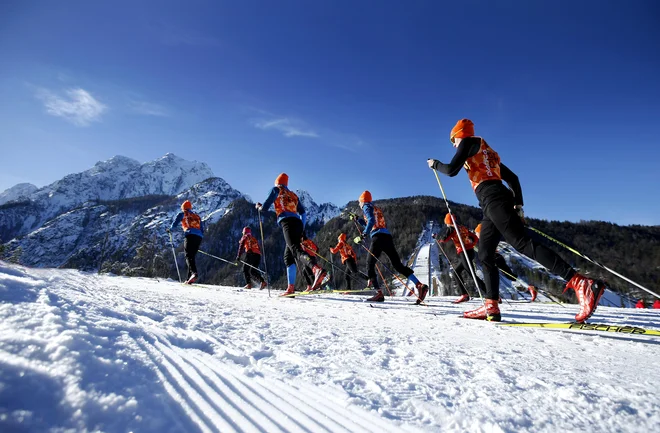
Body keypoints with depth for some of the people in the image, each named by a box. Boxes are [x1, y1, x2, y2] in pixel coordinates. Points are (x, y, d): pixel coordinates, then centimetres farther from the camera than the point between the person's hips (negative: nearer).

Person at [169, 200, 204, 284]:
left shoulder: (182, 214, 17)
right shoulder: (197, 216, 31)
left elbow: (175, 222, 12)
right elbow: (202, 229, 26)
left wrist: (170, 229, 31)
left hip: (191, 235, -5)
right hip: (199, 237, 5)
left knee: (189, 256, -12)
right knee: (192, 256, 10)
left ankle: (194, 273, -35)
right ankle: (189, 278, 5)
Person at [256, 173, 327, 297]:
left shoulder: (276, 189, 15)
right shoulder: (293, 194, 31)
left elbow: (265, 207, 9)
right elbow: (303, 213, 26)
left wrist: (258, 207, 30)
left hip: (287, 222, -7)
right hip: (298, 223, 7)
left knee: (295, 249, -25)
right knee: (288, 256, 10)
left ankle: (317, 269, -51)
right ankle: (291, 287, 2)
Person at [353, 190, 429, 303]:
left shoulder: (367, 207, 7)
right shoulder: (376, 208, 31)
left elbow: (371, 221, -13)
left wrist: (363, 235, -19)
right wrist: (357, 219, 47)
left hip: (378, 237, -8)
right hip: (387, 236, 8)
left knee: (370, 265, -1)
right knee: (398, 265, 3)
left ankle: (379, 293, -12)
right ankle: (420, 285, -10)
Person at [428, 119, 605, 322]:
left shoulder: (468, 142, 10)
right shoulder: (488, 153, 32)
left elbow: (452, 170, -3)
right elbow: (513, 178, 28)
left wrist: (435, 164, 17)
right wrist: (518, 206, 22)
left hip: (492, 198, -9)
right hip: (493, 204, 9)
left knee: (523, 243, -19)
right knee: (485, 254, 6)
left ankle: (581, 283, -25)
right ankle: (491, 306, 3)